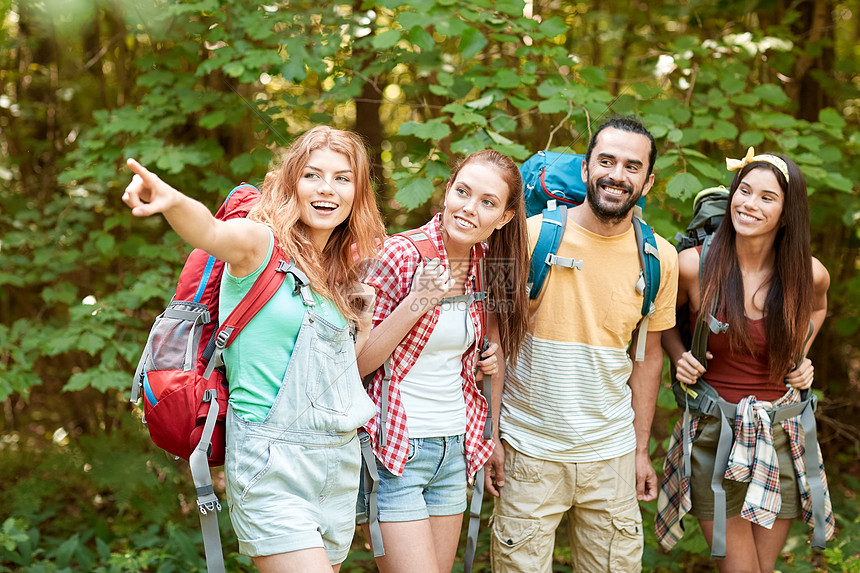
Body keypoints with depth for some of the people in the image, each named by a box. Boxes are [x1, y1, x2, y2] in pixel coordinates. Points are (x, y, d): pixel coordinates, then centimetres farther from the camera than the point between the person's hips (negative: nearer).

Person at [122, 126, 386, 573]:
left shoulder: (343, 273, 13)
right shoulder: (260, 243, -9)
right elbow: (210, 233, -33)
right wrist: (172, 202, -53)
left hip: (340, 463, 7)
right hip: (271, 464, -7)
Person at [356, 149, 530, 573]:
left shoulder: (484, 265, 4)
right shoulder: (401, 255, -14)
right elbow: (354, 363, -15)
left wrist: (495, 352, 1)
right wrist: (416, 303, -24)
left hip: (455, 449, 7)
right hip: (395, 448, -6)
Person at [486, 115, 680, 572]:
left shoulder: (659, 258, 1)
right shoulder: (532, 235, -8)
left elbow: (648, 355, 10)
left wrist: (642, 449, 10)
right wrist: (490, 434, -6)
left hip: (611, 452, 3)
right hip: (529, 448, -3)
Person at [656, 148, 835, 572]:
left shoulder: (809, 274, -5)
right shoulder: (695, 265, -11)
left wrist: (801, 356, 6)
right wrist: (678, 356, -7)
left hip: (781, 436, 2)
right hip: (714, 437, -2)